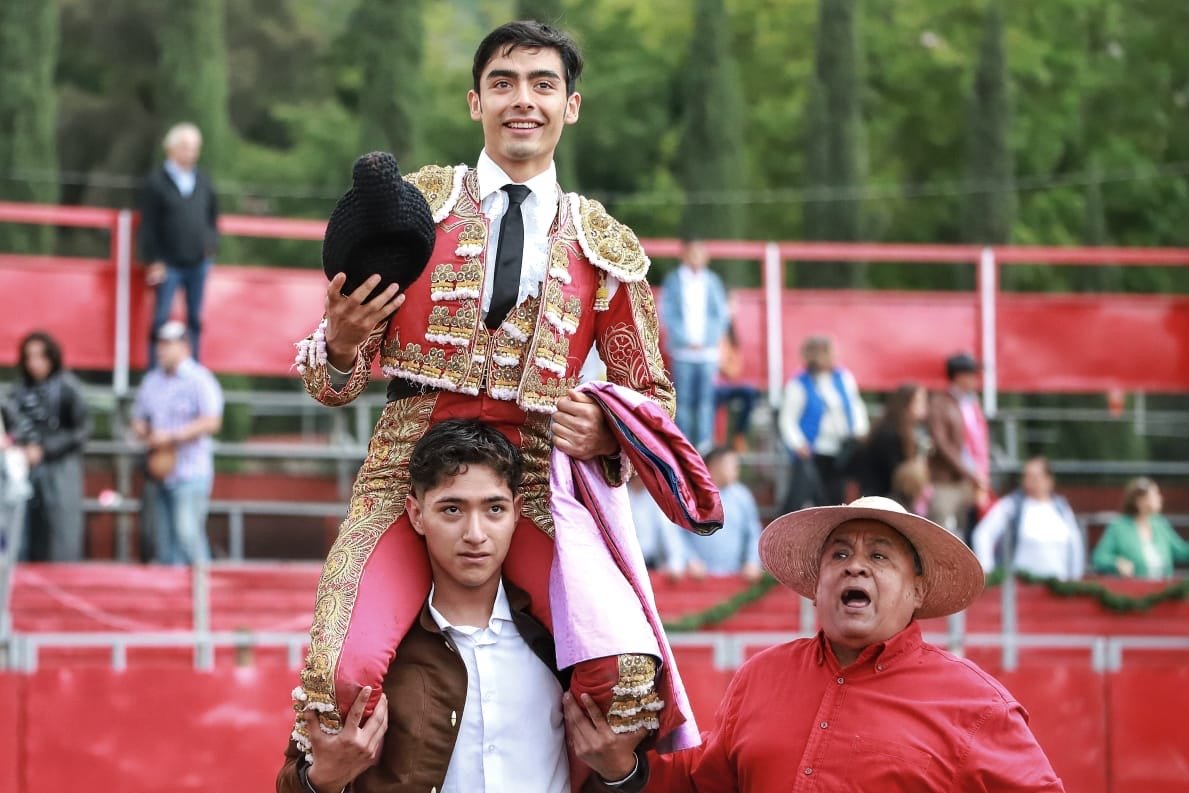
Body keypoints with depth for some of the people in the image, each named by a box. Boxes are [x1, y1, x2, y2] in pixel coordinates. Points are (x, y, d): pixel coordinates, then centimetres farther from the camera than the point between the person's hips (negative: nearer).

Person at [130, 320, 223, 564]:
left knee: (187, 533, -17)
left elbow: (211, 422, -15)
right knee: (164, 538, 6)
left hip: (191, 473, -7)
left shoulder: (199, 380, -6)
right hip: (161, 473, 7)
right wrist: (146, 435, -1)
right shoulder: (151, 381, 16)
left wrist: (171, 437, -17)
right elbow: (139, 420, 23)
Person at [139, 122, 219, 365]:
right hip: (169, 263, -4)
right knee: (161, 318, -3)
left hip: (199, 262, 4)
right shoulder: (156, 182, -5)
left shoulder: (203, 181, 8)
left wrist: (211, 244, 3)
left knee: (195, 318, 9)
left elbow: (213, 217, 18)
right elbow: (148, 226, -5)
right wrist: (154, 261, -9)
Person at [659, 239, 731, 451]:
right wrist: (687, 341, -9)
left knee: (706, 400, -4)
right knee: (683, 400, -3)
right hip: (682, 351, -1)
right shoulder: (672, 281, 5)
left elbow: (722, 314, 9)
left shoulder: (712, 281, 10)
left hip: (708, 351, 1)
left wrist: (710, 340, -5)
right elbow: (667, 315, 0)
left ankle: (704, 445, -3)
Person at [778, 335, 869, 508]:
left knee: (836, 497, 9)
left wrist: (860, 429, 1)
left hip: (843, 451, 5)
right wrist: (798, 444, -21)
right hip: (814, 454, -5)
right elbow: (788, 420, -8)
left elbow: (856, 404, 17)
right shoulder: (798, 385, -8)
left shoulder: (843, 377, 6)